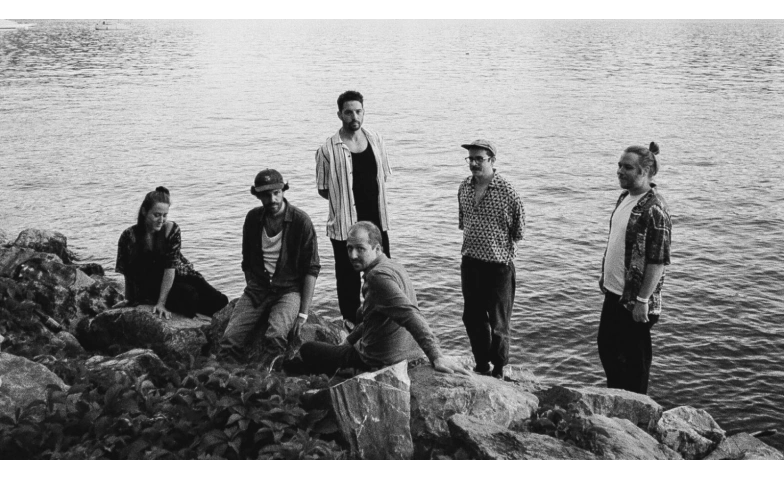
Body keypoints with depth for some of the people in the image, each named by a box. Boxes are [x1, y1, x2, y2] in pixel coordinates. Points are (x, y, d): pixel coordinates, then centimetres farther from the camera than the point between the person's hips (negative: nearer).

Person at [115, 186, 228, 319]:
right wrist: (129, 299, 5)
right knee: (190, 297, -31)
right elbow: (128, 273, -2)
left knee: (220, 301, -20)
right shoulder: (129, 237, -13)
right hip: (152, 286, -1)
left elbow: (170, 267, -18)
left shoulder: (171, 230, -13)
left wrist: (161, 302, -23)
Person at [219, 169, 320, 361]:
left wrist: (303, 313, -11)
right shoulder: (253, 218, 6)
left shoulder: (300, 220, -7)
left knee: (275, 337, -32)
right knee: (229, 340, -17)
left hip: (289, 290, -4)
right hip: (257, 289, 4)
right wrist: (252, 292, 7)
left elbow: (311, 269, -7)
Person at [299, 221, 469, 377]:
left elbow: (411, 316, -34)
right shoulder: (392, 266, 8)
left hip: (380, 362, -10)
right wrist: (348, 342, 21)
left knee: (307, 350, 7)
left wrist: (436, 357, -42)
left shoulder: (379, 275, -24)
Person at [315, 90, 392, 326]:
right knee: (348, 278, 7)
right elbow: (323, 190, -3)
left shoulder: (375, 139, 4)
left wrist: (367, 195, 1)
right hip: (345, 224, -4)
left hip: (376, 220, 4)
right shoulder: (329, 150, -10)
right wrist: (345, 199, -9)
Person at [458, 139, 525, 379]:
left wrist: (504, 247, 2)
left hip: (498, 265, -6)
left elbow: (518, 230, -5)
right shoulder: (464, 188, 2)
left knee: (498, 322, 6)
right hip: (470, 262, 6)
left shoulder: (506, 191, -15)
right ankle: (481, 365, 34)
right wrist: (470, 245, 13)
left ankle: (499, 370, 22)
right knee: (472, 317, 16)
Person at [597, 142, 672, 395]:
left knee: (635, 356, 7)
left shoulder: (654, 209, -21)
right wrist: (605, 277, 18)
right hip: (614, 292, 9)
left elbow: (658, 260, -22)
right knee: (606, 346, 20)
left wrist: (643, 300, -22)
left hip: (636, 300, -9)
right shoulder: (625, 198, 7)